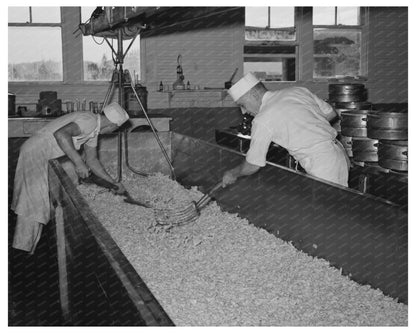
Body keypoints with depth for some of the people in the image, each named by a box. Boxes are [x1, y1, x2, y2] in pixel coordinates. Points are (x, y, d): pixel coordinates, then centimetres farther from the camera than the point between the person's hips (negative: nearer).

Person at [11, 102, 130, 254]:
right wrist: (78, 162, -38)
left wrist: (113, 183, 22)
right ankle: (21, 251, -7)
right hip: (36, 154, -10)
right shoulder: (89, 121, -20)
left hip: (47, 158, 10)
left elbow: (92, 160, 21)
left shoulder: (94, 129, 12)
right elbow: (61, 134, -38)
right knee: (34, 202, -10)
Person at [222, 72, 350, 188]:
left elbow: (253, 166, -5)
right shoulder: (297, 91, 8)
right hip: (339, 154, 8)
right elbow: (331, 114, 17)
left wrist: (232, 174, 15)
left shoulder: (262, 120, -11)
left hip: (324, 168, -8)